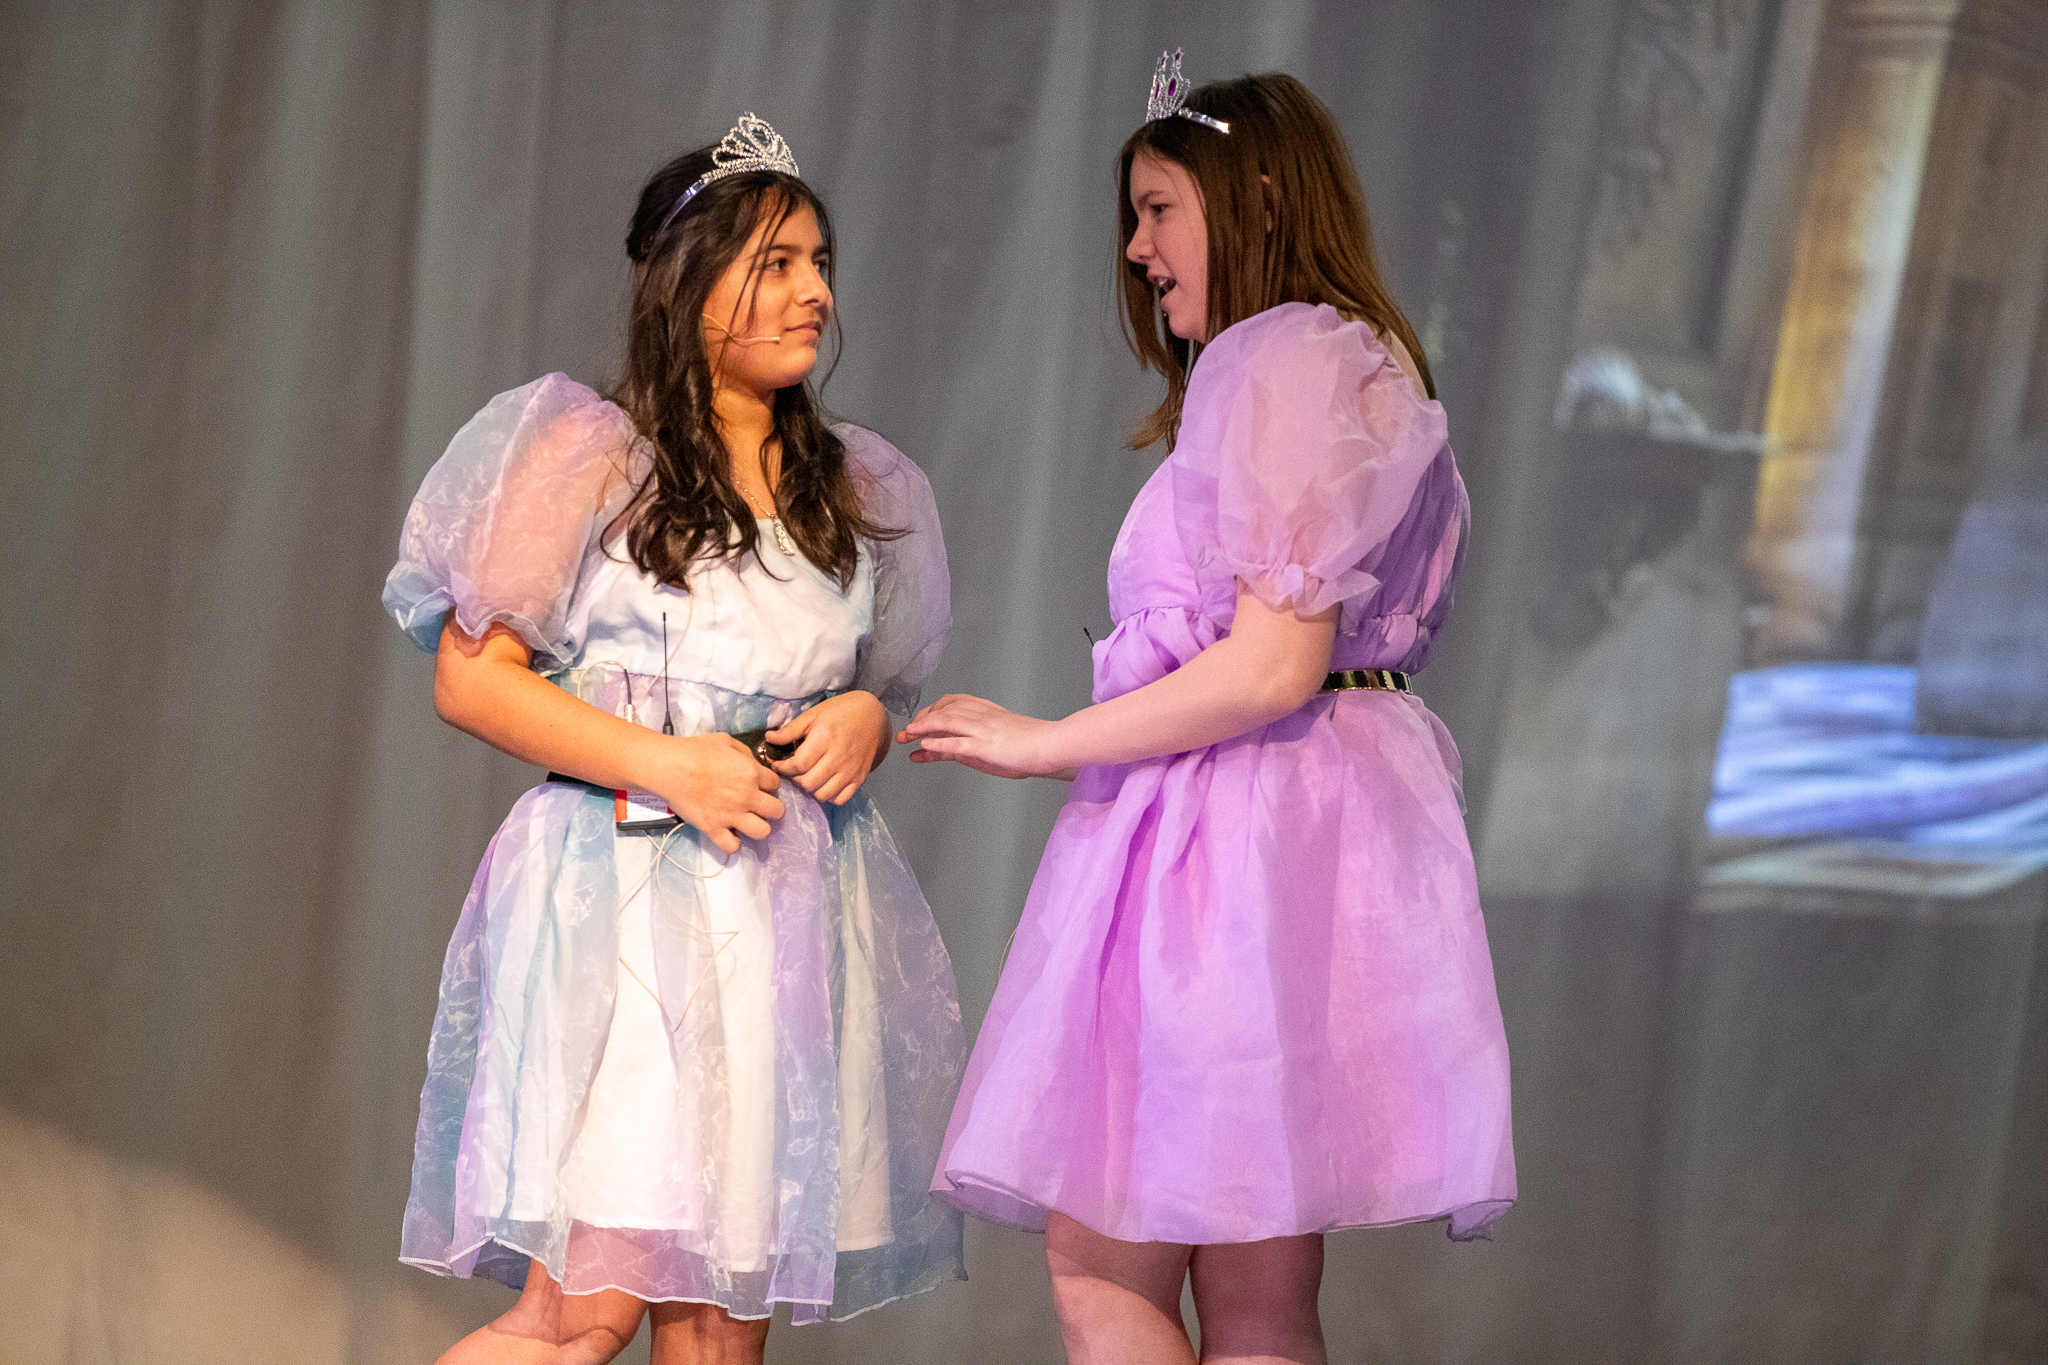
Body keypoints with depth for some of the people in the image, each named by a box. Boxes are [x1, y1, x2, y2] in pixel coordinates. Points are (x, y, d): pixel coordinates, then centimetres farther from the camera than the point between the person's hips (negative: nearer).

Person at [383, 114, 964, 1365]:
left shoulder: (854, 489, 16)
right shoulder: (589, 455, -1)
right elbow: (470, 678, -4)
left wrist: (865, 718, 3)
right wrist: (666, 766, -13)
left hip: (794, 912, 6)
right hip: (625, 895, -5)